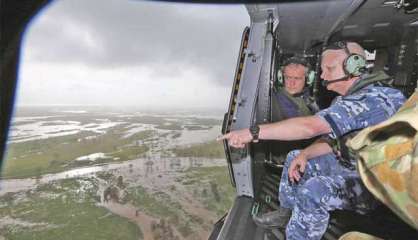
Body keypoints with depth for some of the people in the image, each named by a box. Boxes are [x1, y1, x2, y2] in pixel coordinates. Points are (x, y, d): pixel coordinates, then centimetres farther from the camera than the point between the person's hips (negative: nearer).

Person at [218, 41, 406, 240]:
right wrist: (305, 154, -11)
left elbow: (310, 126, -39)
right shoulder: (346, 98, 6)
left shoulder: (372, 98, -28)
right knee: (294, 157, 10)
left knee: (312, 191, -33)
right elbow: (332, 139, 8)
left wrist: (253, 132, -38)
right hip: (350, 163, 10)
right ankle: (286, 213, 19)